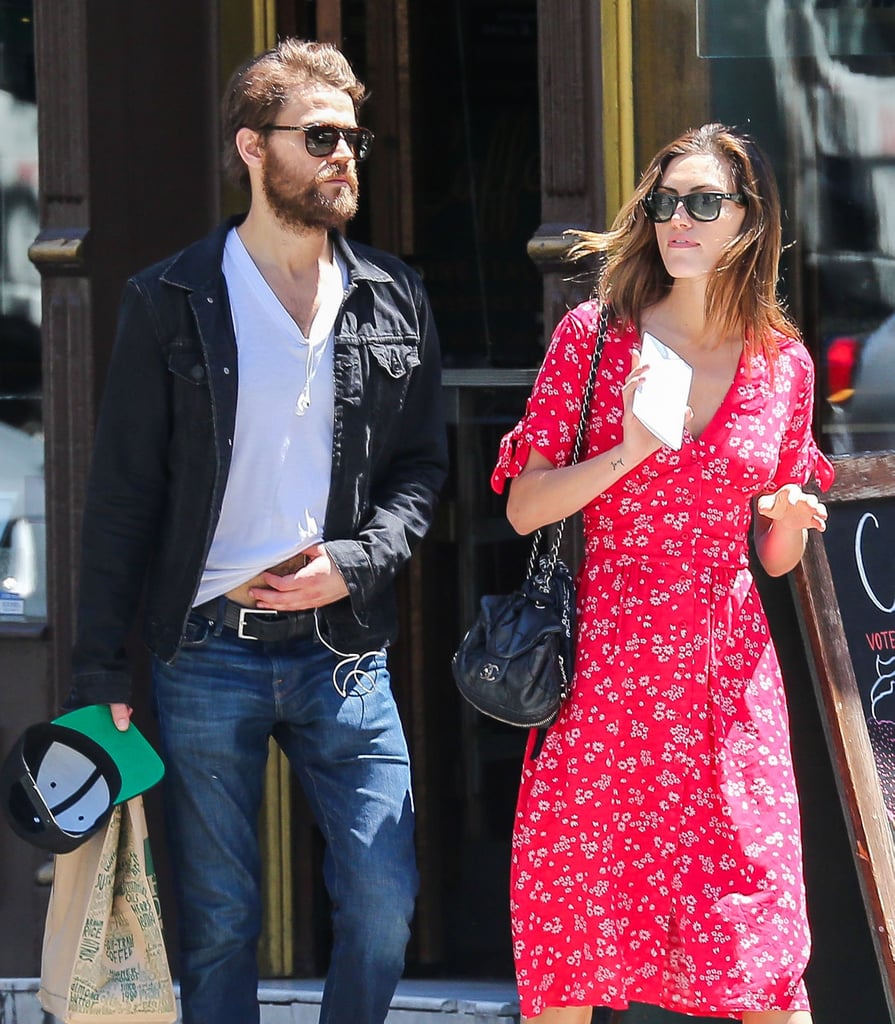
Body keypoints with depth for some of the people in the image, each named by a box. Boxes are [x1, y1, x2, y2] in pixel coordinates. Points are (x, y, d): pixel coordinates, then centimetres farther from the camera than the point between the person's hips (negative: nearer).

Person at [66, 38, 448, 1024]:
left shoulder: (392, 300, 8)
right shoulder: (170, 303, 0)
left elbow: (422, 463, 12)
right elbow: (122, 493, 0)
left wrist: (355, 563, -8)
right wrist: (101, 673, -4)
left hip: (343, 646, 2)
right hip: (206, 653, -2)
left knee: (384, 905, -2)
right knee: (218, 924, 4)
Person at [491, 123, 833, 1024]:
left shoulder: (782, 363, 7)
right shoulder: (593, 336, 2)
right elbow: (523, 508, -1)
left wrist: (790, 517, -7)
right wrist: (628, 453, -15)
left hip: (725, 678, 1)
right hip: (601, 674, -1)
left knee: (759, 951, -4)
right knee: (568, 947, 0)